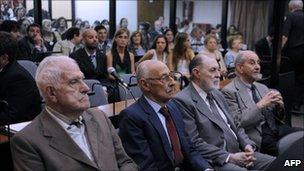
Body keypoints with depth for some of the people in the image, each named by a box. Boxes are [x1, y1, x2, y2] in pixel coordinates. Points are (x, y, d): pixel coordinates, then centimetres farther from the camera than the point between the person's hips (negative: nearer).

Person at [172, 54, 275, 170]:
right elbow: (194, 143, -16)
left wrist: (247, 145, 0)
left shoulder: (217, 94, 16)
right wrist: (229, 157, -17)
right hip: (215, 161, -8)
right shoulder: (182, 101, -11)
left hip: (238, 152, 8)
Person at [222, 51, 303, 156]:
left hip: (276, 129, 7)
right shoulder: (229, 91, -4)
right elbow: (237, 122, -13)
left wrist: (279, 105, -3)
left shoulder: (262, 88, 18)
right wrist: (260, 105, -18)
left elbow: (279, 118, 20)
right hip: (258, 137, -7)